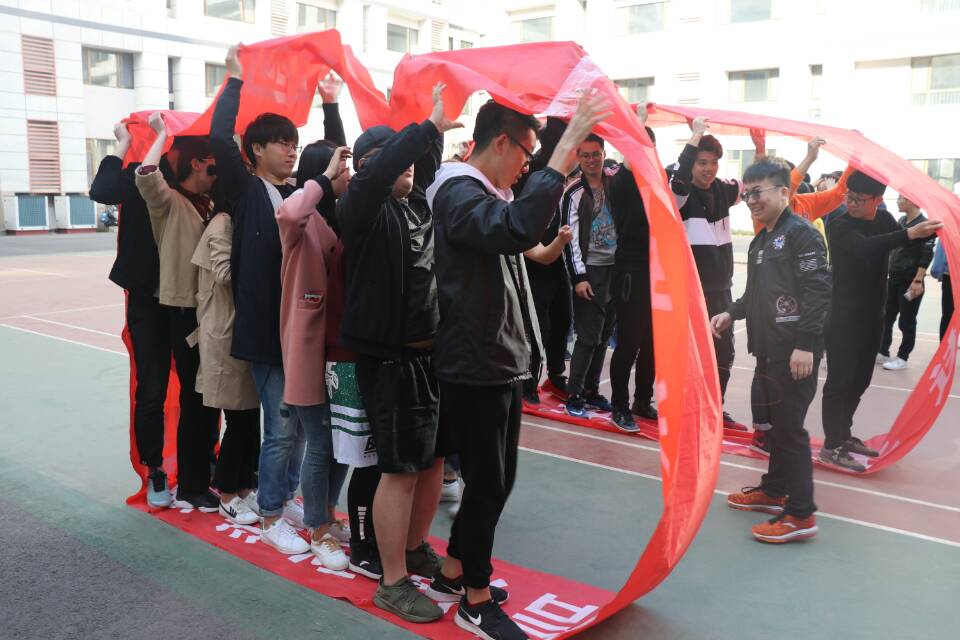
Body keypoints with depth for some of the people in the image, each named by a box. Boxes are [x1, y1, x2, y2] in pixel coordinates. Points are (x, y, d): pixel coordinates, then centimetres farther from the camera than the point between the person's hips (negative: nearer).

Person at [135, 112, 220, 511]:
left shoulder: (210, 206, 14)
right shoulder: (170, 203, -8)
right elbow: (145, 177, -29)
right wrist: (161, 134, -17)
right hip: (185, 311, -7)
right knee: (195, 397, -1)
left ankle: (205, 467, 35)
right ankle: (190, 486, 12)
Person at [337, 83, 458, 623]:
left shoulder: (415, 203, 11)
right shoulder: (364, 208, -11)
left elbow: (427, 164, 29)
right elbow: (376, 171, -32)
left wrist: (436, 130, 12)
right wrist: (430, 125, -27)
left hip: (430, 351, 8)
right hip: (391, 358, -8)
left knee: (434, 458, 16)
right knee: (401, 469, -1)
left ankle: (416, 549, 35)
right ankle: (393, 583, 13)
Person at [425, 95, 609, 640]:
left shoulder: (492, 195, 15)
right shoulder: (459, 194, -16)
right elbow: (517, 229, -38)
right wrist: (562, 155, -37)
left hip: (503, 364, 10)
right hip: (475, 368, -10)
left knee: (495, 478, 17)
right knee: (489, 482, 0)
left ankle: (454, 573, 33)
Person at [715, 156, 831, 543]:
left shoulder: (800, 233, -11)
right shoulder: (759, 242, 17)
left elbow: (819, 291, -18)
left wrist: (805, 344, -22)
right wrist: (732, 314, 13)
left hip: (795, 351, -9)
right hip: (768, 348, 9)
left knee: (789, 427, -5)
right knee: (774, 422, 18)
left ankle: (801, 514, 4)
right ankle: (774, 490, 32)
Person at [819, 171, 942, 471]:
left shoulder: (884, 219, 5)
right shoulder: (839, 226, -17)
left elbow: (904, 245, 21)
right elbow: (865, 246, -36)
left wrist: (931, 230, 3)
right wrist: (910, 233, -48)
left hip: (873, 316, 7)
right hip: (843, 316, -7)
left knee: (859, 381, 15)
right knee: (839, 381, -6)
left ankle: (844, 435, 28)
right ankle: (832, 446, -1)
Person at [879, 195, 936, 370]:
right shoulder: (900, 221, 10)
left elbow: (927, 255, -16)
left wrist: (918, 280, -19)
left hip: (910, 281, -7)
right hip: (893, 278, 7)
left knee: (906, 322, 2)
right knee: (886, 317, 10)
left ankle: (902, 358, 11)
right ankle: (883, 352, 19)